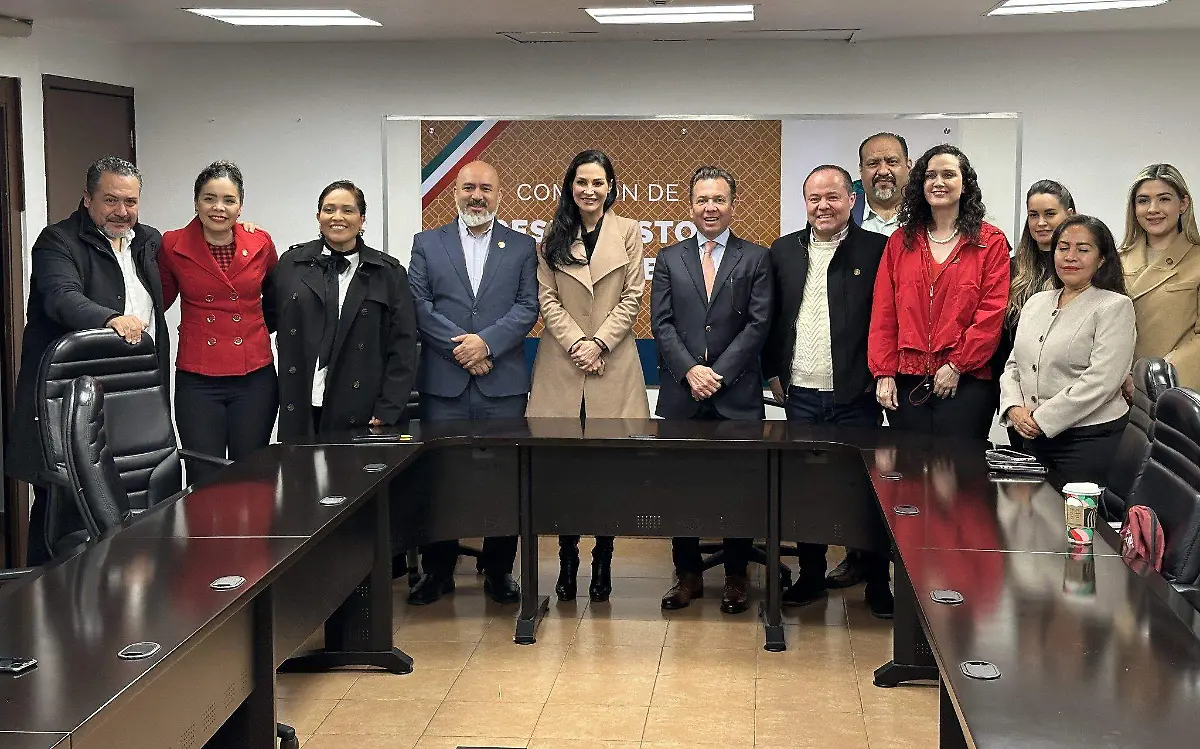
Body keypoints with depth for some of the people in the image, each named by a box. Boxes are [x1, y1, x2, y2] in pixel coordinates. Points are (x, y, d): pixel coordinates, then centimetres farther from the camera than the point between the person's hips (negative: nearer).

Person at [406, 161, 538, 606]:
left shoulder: (522, 247, 10)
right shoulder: (427, 244, 10)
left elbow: (527, 307, 0)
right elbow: (420, 306, 1)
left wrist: (486, 343, -14)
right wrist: (460, 346, -10)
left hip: (503, 385, 0)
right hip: (443, 384, 0)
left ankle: (499, 572, 14)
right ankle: (437, 571, 15)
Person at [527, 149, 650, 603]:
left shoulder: (628, 232, 6)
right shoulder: (553, 238, 9)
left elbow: (632, 297, 1)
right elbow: (547, 298, 4)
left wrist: (599, 343, -9)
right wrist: (575, 343, -9)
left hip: (613, 363, -1)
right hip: (562, 364, 1)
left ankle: (603, 562, 9)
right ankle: (567, 561, 11)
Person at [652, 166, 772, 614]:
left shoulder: (755, 258, 4)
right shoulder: (670, 259, 10)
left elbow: (758, 325, -3)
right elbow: (661, 323, 3)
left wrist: (717, 373, -11)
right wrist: (691, 371, -11)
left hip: (736, 394, -2)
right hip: (680, 393, 2)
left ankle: (736, 577, 14)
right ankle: (688, 574, 18)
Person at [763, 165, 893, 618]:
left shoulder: (876, 249, -4)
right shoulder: (784, 250, 9)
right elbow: (771, 318, 13)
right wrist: (774, 373, 9)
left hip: (856, 395, -4)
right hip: (800, 395, 4)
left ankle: (877, 583, 13)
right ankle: (811, 576, 22)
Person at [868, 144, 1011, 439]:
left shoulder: (991, 242, 4)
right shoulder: (900, 241, 13)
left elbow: (992, 313, -4)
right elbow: (883, 313, 8)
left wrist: (957, 365, -10)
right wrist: (884, 372, 0)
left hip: (966, 382, -3)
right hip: (906, 382, 3)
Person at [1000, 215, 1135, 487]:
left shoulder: (1115, 307, -7)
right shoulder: (1036, 302, 13)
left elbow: (1101, 380, -16)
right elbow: (1013, 365, 15)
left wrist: (1041, 419, -16)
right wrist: (1014, 408, -5)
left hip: (1089, 438, -6)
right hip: (1033, 437, 6)